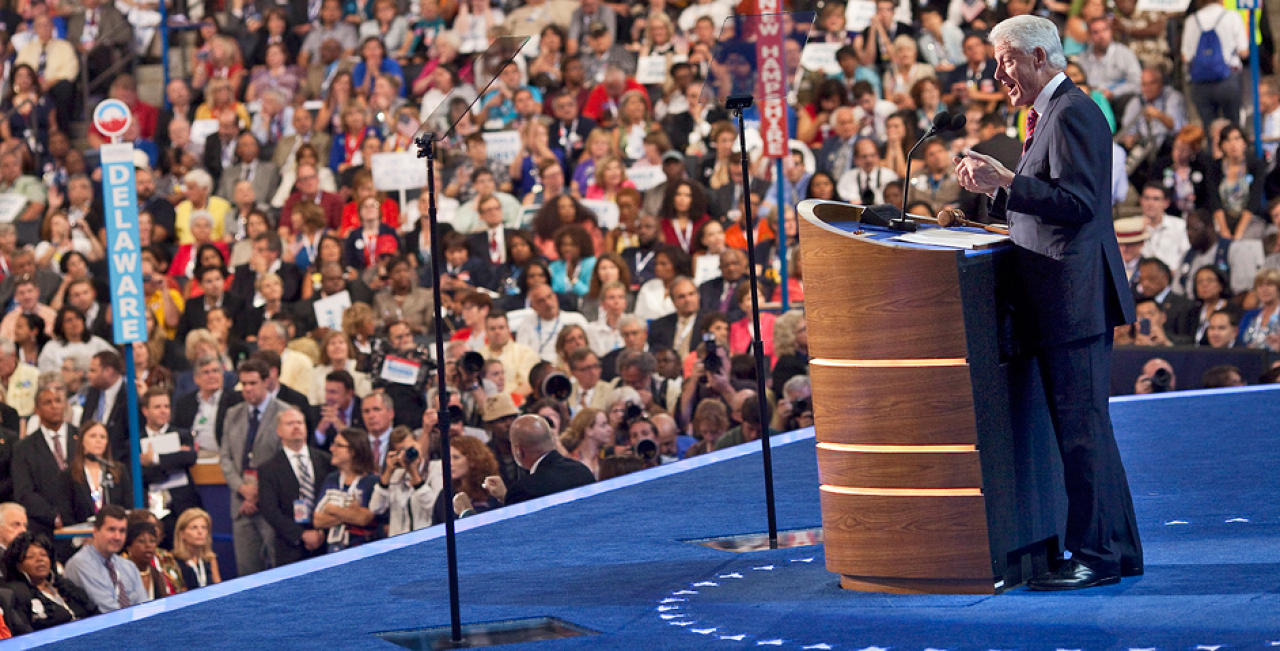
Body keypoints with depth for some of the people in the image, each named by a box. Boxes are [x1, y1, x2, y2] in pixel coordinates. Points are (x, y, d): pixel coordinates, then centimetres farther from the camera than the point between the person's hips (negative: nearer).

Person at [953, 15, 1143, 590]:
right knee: (1085, 428, 14)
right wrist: (995, 187, 12)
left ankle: (1095, 556, -6)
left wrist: (1005, 181, -23)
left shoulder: (1071, 113, -13)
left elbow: (1077, 201, -22)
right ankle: (1119, 549, 18)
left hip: (1074, 298, -11)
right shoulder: (1054, 114, 20)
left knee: (1081, 428, -8)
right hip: (1065, 301, 11)